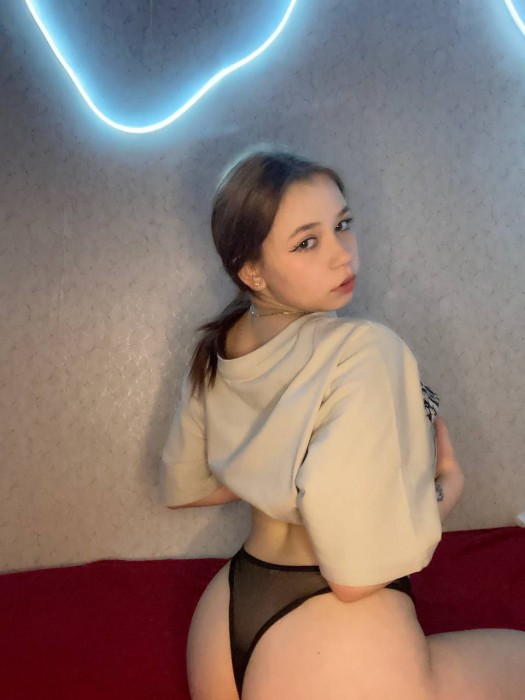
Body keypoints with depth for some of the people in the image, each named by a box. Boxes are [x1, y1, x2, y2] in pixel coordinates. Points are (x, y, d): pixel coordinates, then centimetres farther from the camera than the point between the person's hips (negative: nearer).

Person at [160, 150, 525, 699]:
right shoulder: (364, 349, -22)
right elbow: (357, 570, -28)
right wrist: (448, 484, -11)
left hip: (224, 617, 8)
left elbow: (180, 488, 14)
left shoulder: (217, 352, 1)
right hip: (335, 650, -7)